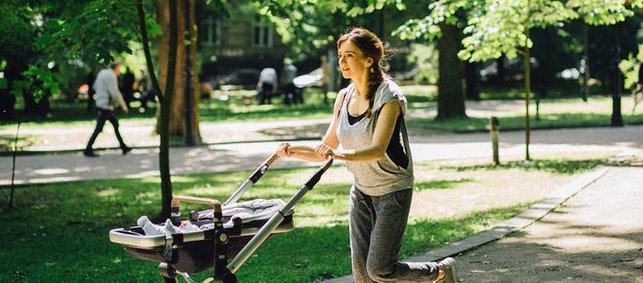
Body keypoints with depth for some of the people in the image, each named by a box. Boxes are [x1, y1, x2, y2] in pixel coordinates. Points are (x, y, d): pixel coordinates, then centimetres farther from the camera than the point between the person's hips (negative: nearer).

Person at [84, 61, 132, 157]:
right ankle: (88, 150, -3)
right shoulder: (111, 76, -15)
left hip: (100, 103, 10)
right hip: (105, 106, -10)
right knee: (98, 129, -6)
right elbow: (115, 93, -19)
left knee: (115, 123, 15)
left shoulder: (102, 72, 12)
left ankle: (123, 146, 19)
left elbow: (95, 87, 21)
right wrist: (123, 106, -10)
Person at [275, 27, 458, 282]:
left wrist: (340, 155, -46)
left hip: (393, 191, -6)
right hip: (361, 191, 6)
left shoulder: (389, 96, -18)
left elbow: (378, 150, -30)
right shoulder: (344, 98, 1)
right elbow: (326, 149, 4)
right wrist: (294, 151, -13)